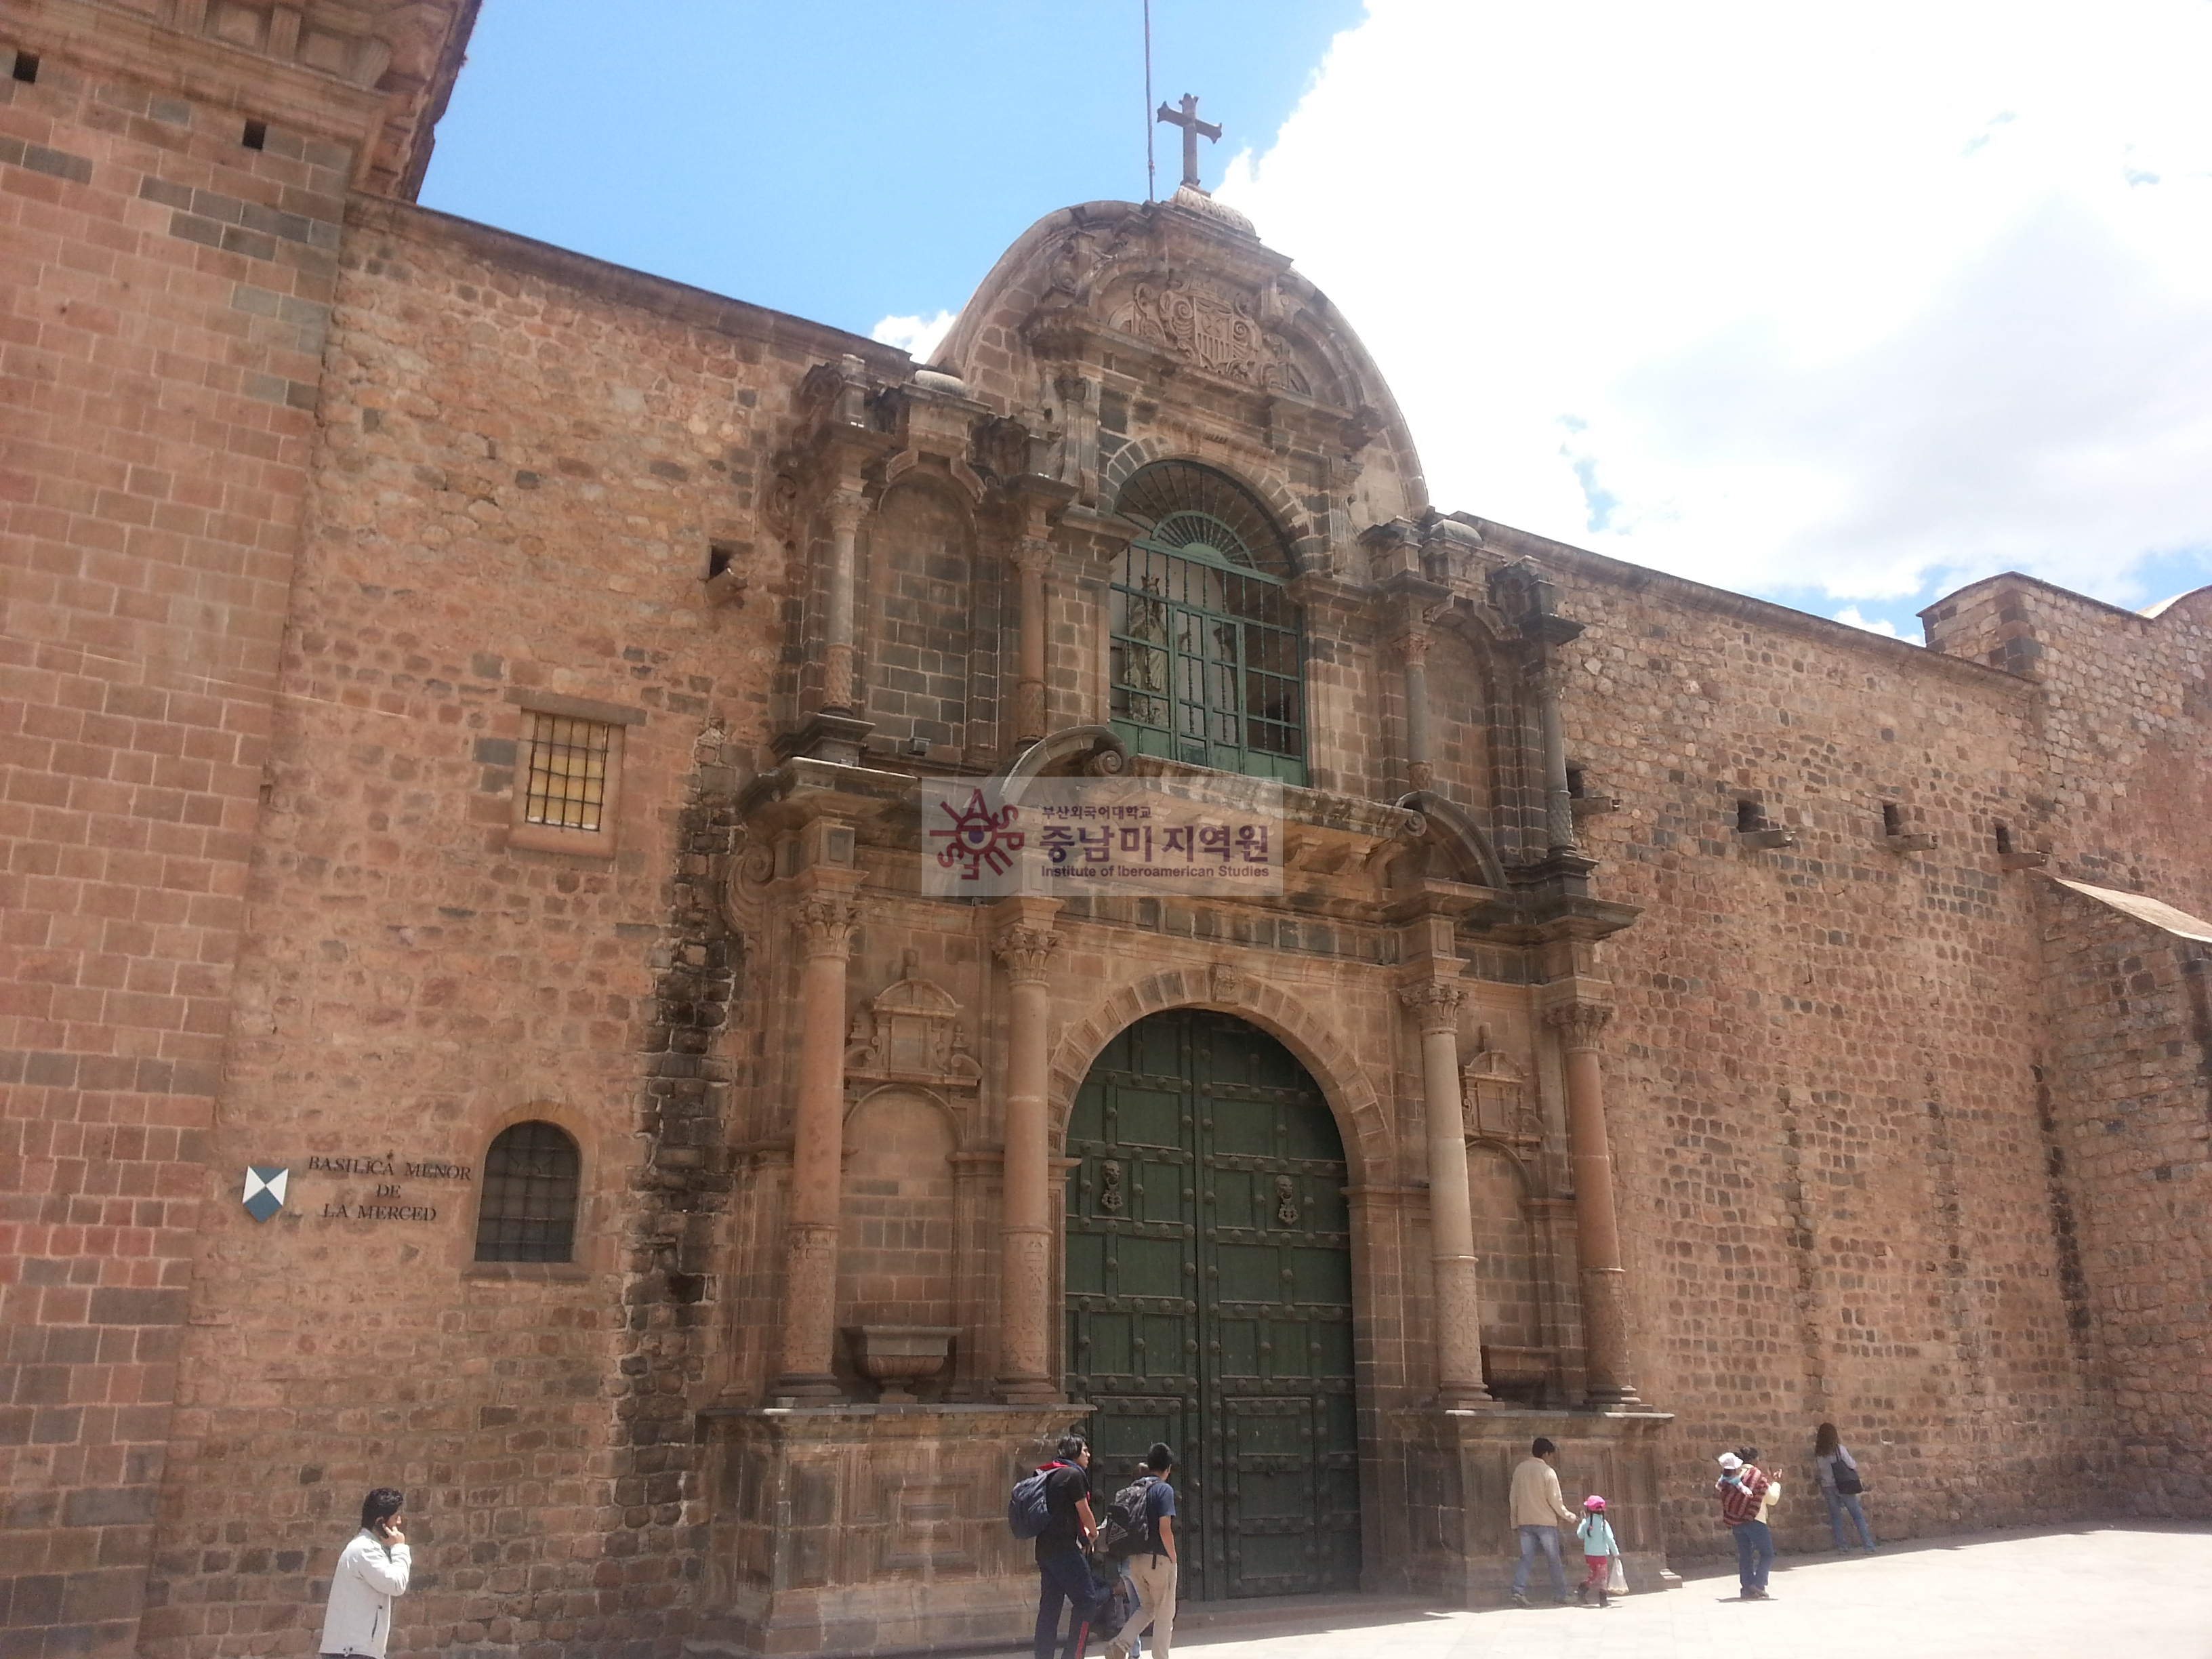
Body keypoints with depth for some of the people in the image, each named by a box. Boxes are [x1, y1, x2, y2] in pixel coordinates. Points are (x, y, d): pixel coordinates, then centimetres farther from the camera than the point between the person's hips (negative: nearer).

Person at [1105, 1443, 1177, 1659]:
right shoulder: (1164, 1489, -9)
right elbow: (1165, 1529, -17)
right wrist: (1173, 1558, -7)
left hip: (1134, 1559, 6)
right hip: (1158, 1559, -6)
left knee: (1147, 1608, 19)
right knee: (1164, 1613, 7)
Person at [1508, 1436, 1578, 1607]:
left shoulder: (1520, 1469, 5)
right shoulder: (1548, 1472, -10)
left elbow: (1513, 1498, 8)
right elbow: (1555, 1501, -10)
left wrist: (1515, 1522, 15)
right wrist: (1569, 1516, 6)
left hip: (1525, 1522, 4)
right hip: (1546, 1522, -4)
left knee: (1526, 1557, 5)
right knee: (1554, 1559, 8)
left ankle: (1519, 1591, -10)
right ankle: (1560, 1595, 12)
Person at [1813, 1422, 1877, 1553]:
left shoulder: (1818, 1453, 0)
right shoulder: (1839, 1449, -11)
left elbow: (1816, 1471, 7)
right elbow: (1852, 1465, -6)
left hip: (1828, 1488, 3)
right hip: (1844, 1486, -3)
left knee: (1835, 1517, 10)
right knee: (1858, 1516, 5)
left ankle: (1842, 1547, 6)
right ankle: (1869, 1547, 2)